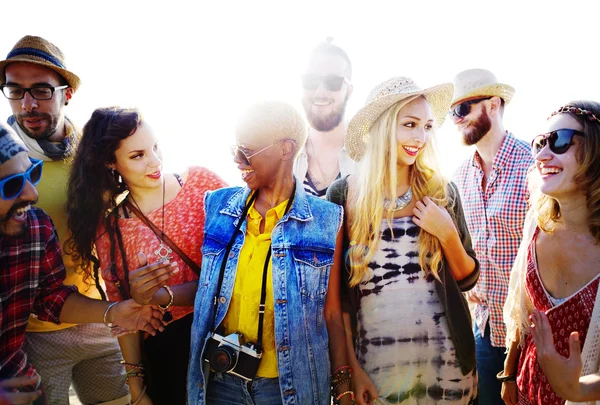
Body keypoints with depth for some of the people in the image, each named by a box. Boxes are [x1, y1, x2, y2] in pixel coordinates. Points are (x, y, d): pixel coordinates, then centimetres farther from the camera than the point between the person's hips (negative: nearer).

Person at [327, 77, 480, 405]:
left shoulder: (441, 193, -1)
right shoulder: (343, 195, -6)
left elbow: (468, 279, 5)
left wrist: (448, 234, -12)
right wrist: (351, 367, -5)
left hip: (444, 356, 2)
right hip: (375, 359, -2)